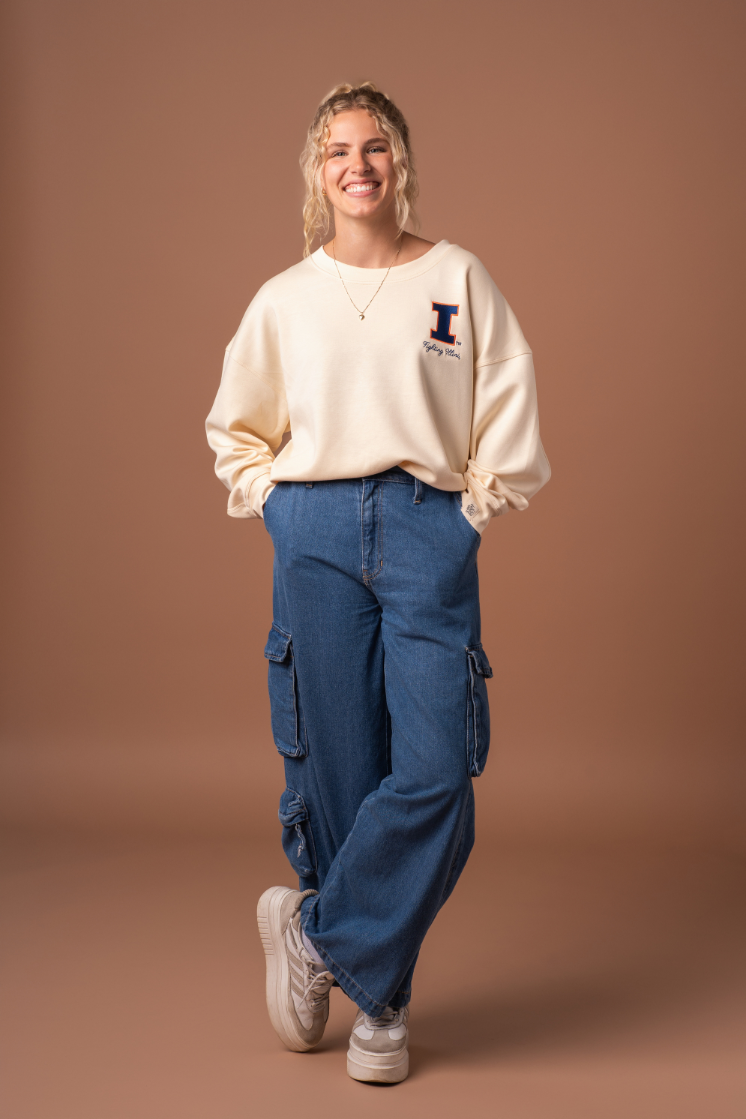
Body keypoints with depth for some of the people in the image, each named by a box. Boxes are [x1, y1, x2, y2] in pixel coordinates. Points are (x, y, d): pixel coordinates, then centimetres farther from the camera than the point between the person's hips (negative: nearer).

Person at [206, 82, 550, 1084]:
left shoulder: (458, 277, 9)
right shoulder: (285, 298, 12)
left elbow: (510, 418, 8)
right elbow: (235, 427, 23)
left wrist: (471, 510, 1)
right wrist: (273, 504, 10)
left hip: (429, 532, -1)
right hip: (316, 534, 1)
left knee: (435, 771, -12)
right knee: (337, 768, 1)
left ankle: (318, 934, 9)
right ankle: (379, 1000, 16)